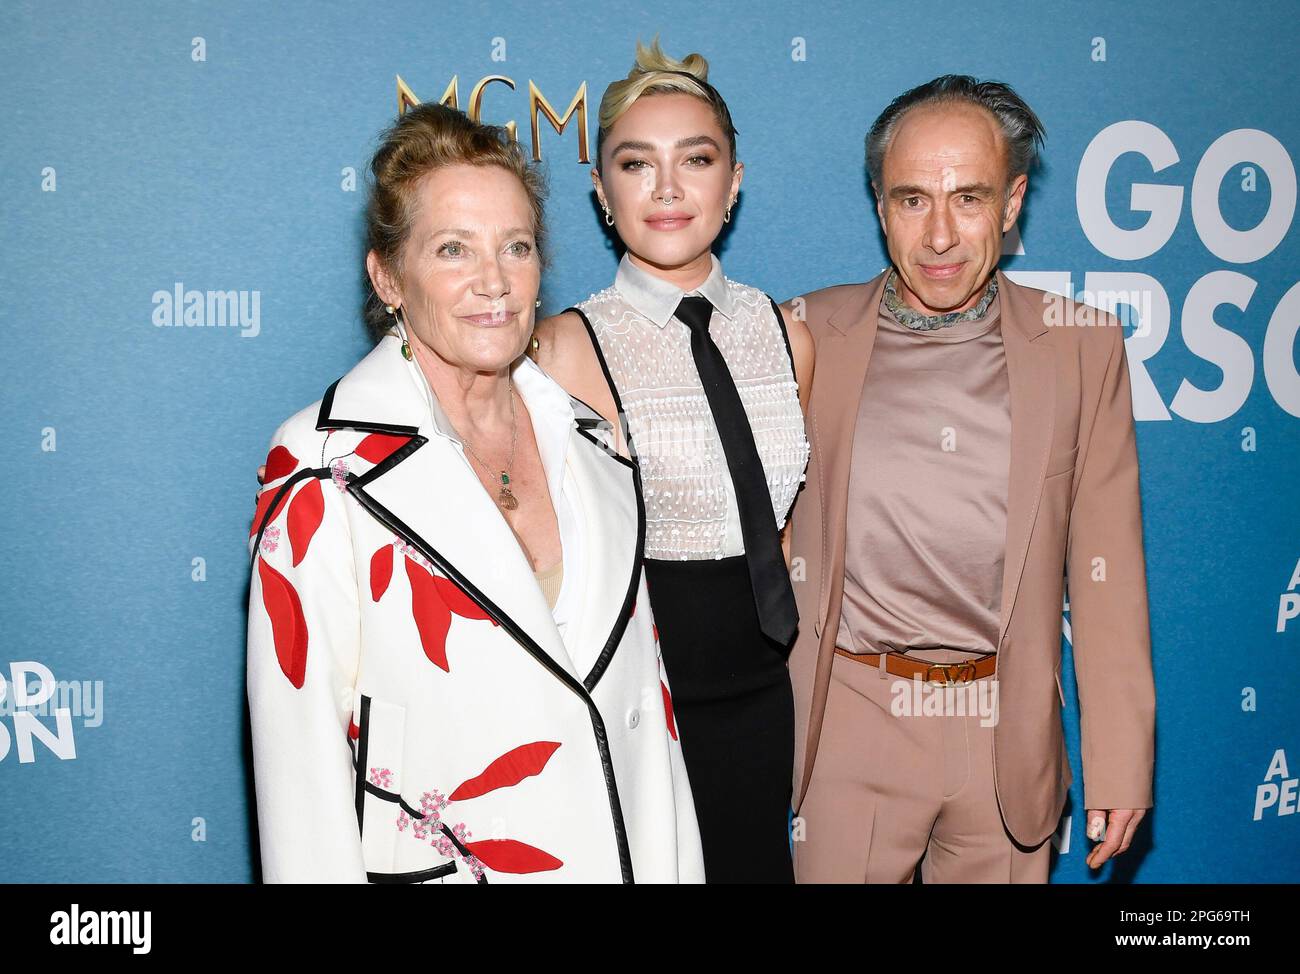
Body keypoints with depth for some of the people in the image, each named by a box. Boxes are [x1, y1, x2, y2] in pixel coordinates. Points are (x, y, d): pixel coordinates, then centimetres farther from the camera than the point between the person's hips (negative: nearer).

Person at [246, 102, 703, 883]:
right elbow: (301, 763, -15)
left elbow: (641, 702, 4)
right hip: (425, 864, -5)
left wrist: (674, 867, 3)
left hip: (618, 850, 5)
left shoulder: (589, 443, 1)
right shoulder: (328, 482, -16)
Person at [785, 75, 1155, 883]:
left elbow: (1106, 573, 1)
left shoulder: (1082, 345, 0)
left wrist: (1120, 762, 0)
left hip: (1008, 739, 1)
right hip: (852, 728, 0)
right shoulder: (808, 335, -1)